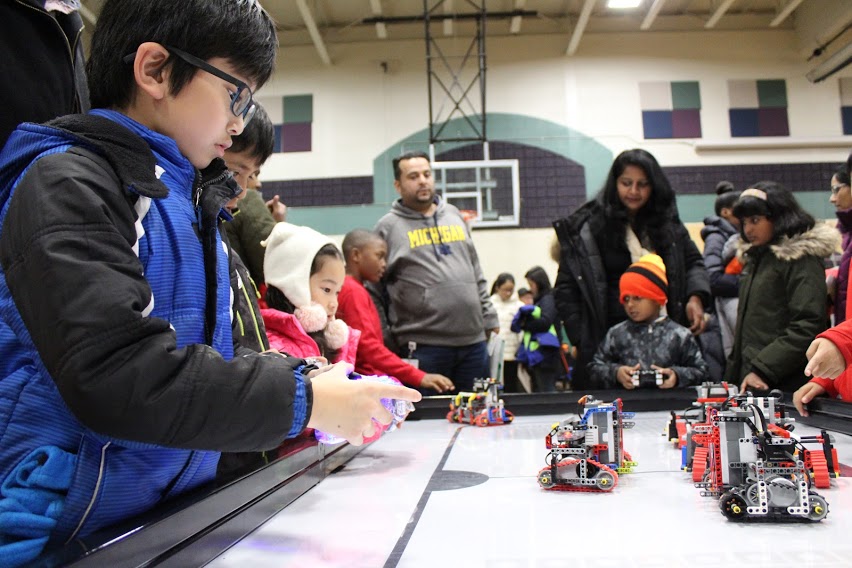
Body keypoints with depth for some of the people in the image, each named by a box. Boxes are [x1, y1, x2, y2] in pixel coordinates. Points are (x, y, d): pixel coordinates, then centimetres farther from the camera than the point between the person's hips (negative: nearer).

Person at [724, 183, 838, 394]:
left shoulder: (801, 259, -8)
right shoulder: (755, 258, 17)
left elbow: (807, 327, -17)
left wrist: (762, 370, -21)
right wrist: (733, 374, 15)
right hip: (748, 379, 7)